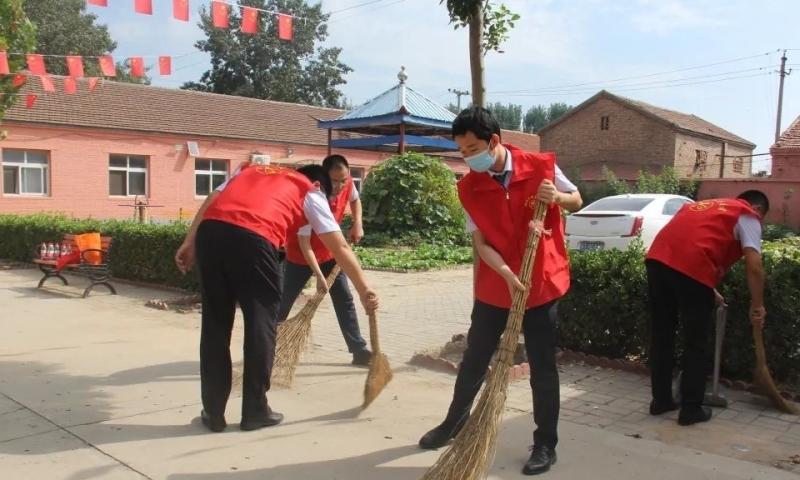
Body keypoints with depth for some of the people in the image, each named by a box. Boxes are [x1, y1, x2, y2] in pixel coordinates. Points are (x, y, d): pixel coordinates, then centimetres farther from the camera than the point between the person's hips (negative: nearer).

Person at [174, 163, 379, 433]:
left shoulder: (251, 170, 35)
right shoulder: (311, 193, 22)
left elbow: (210, 202, 20)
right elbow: (339, 248, 18)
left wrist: (189, 243, 16)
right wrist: (364, 290, 20)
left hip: (210, 231, 5)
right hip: (253, 239, -5)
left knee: (215, 326, 14)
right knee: (260, 326, 10)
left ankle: (213, 413, 22)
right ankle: (255, 411, 18)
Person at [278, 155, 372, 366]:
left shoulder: (347, 184, -17)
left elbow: (355, 200, 11)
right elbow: (304, 242, -31)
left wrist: (357, 224, -7)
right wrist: (319, 276, -35)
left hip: (329, 253, 5)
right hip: (301, 256, -5)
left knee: (345, 300, -1)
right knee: (284, 303, 4)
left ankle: (359, 350, 4)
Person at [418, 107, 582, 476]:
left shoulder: (542, 166, -9)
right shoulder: (468, 187, -6)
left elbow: (576, 200, 7)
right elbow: (480, 242, -9)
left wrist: (558, 198, -16)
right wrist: (507, 274, -25)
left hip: (542, 284, -2)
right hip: (494, 286, 2)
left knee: (543, 367, 6)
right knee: (473, 360, 14)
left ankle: (545, 444, 23)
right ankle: (454, 422, 37)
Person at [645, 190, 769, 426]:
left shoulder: (707, 205, 36)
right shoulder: (748, 216, 15)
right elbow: (754, 265, 1)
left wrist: (709, 291, 41)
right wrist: (757, 306, 8)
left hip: (658, 258, 6)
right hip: (691, 267, -6)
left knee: (661, 337, 16)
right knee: (696, 344, 8)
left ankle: (661, 400, 25)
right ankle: (691, 409, 14)